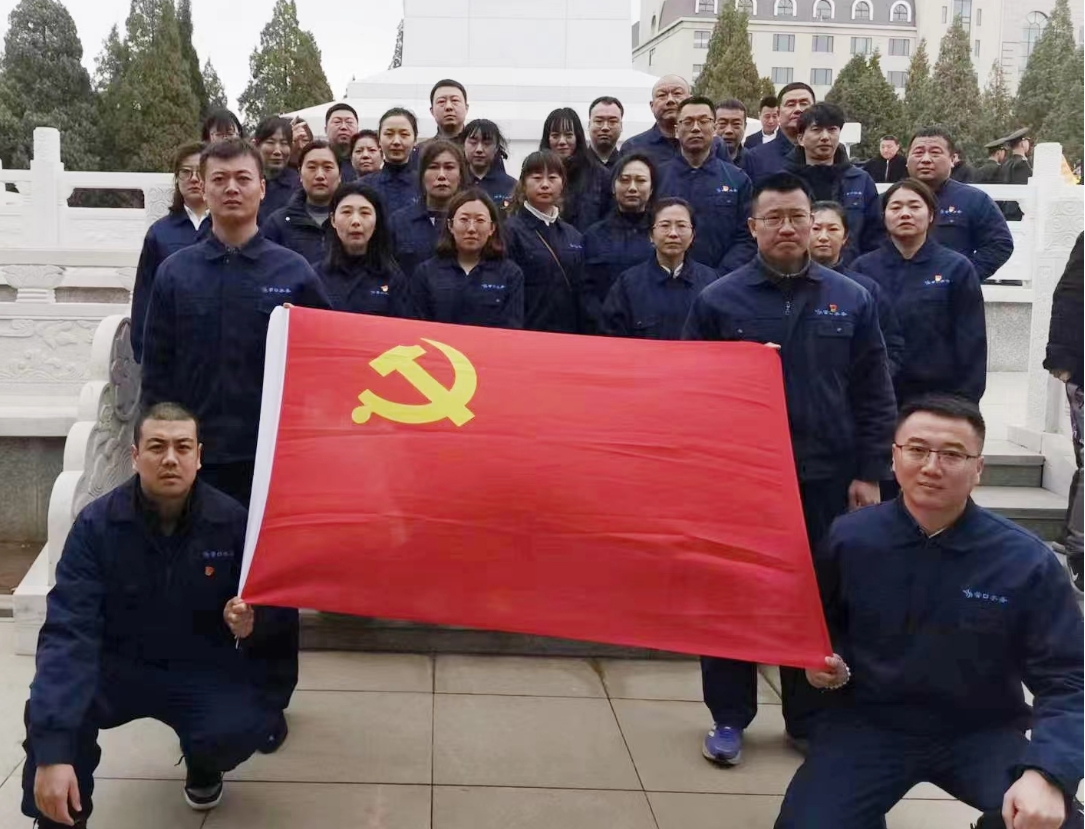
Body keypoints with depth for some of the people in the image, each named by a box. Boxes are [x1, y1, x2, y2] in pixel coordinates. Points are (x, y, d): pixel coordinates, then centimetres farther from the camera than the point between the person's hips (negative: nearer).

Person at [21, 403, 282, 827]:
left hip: (201, 669, 1)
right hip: (117, 664, -1)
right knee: (49, 710, -32)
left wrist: (249, 622, -25)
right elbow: (68, 631, -26)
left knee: (241, 728, -29)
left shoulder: (232, 520, -13)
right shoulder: (96, 523, -16)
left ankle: (201, 763, 11)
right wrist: (52, 751, -36)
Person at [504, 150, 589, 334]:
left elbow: (582, 293, 15)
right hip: (527, 336, -5)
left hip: (570, 334, 5)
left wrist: (587, 332, 9)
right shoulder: (511, 231, -5)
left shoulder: (574, 236, 13)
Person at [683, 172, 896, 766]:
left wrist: (869, 473, -1)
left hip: (824, 478, 2)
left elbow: (874, 397, 4)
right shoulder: (718, 300, -3)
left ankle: (811, 718, 26)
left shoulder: (851, 300, 3)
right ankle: (729, 718, 21)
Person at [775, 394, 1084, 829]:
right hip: (867, 724, 1)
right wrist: (820, 659, -9)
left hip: (981, 733, -1)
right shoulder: (848, 538, -6)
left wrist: (1046, 774, -27)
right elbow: (813, 625, 14)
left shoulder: (1026, 561, -11)